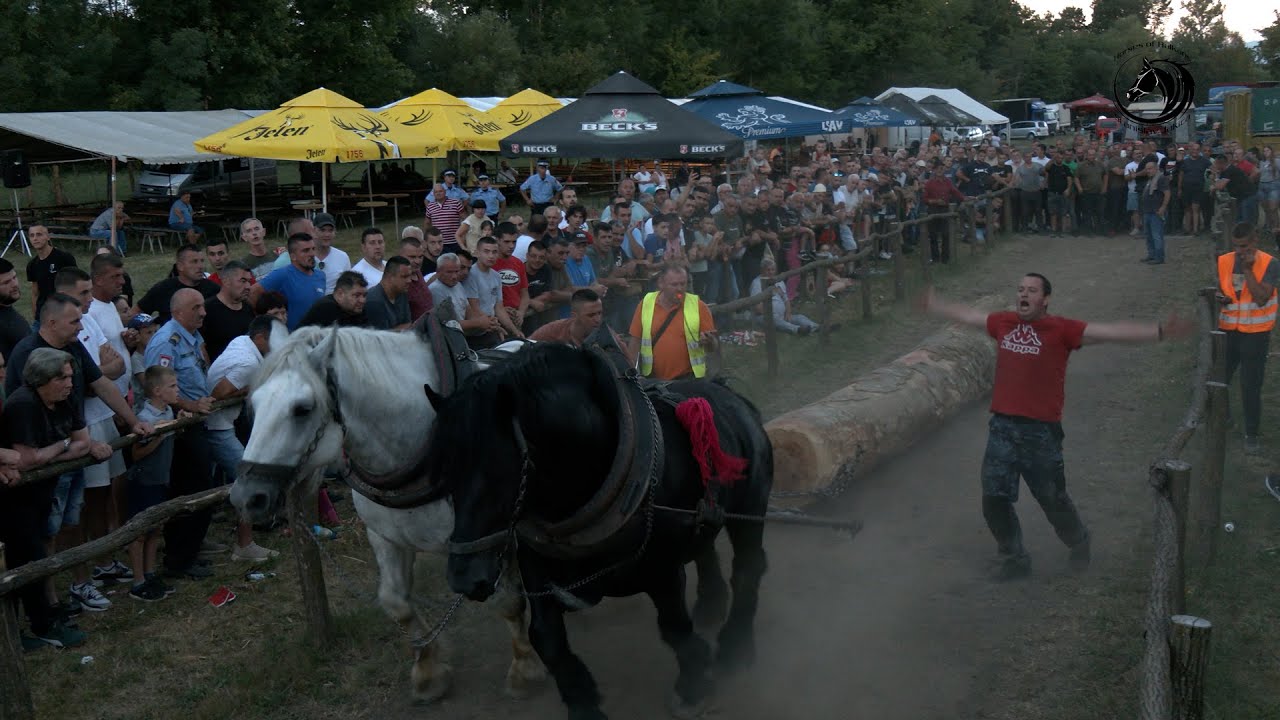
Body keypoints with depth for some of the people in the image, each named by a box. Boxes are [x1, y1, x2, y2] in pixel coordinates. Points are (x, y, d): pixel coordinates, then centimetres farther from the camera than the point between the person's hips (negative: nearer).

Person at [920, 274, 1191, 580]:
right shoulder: (1003, 323, 7)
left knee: (1053, 500, 10)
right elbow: (966, 314, 24)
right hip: (1002, 428, 4)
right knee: (994, 500, 7)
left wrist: (1159, 331, -20)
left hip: (1041, 432, -4)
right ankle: (1014, 559, 27)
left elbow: (1111, 331, -12)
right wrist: (932, 304, 36)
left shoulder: (1062, 329, -6)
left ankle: (1079, 543, 40)